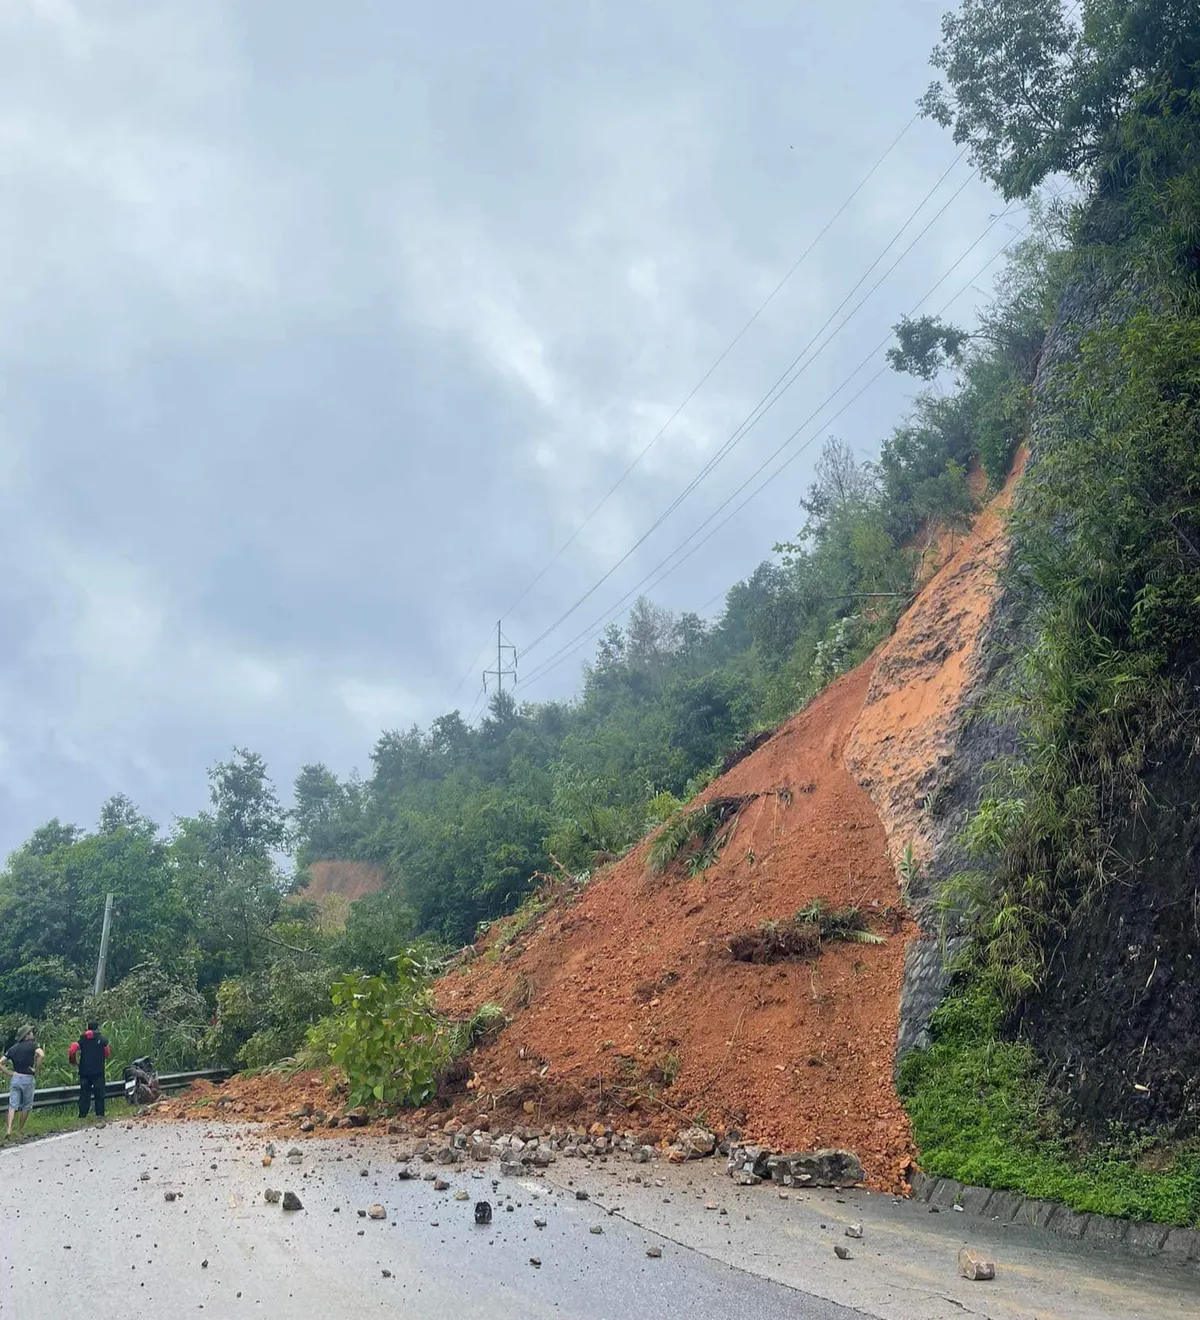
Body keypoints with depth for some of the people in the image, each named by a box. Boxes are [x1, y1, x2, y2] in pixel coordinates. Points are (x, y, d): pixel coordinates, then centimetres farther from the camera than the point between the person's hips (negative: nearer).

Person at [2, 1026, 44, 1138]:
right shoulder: (32, 1045, -4)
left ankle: (9, 1129, -13)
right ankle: (20, 1129, 16)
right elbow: (41, 1055, -23)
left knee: (13, 1105, 2)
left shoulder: (13, 1048, 12)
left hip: (15, 1078, 4)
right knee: (26, 1106, 11)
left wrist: (10, 1072, 5)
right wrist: (36, 1070, -11)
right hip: (27, 1079, -4)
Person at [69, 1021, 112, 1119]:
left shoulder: (82, 1039, 4)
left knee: (84, 1093, 8)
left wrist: (73, 1060, 11)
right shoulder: (101, 1040, -1)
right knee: (99, 1092, 4)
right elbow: (107, 1054, 3)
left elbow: (72, 1051, -7)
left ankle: (82, 1114, 4)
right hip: (98, 1071, -2)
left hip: (84, 1070, 2)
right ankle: (100, 1113, -2)